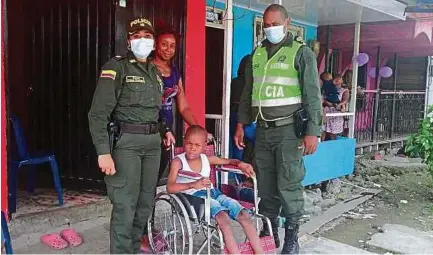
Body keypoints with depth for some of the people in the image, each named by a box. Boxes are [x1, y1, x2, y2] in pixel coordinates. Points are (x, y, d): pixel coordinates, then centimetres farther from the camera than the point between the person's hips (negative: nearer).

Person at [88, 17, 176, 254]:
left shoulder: (154, 71, 16)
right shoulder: (116, 67, -7)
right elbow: (98, 113, -13)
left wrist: (164, 130, 10)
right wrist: (103, 151, -21)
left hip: (153, 142, 7)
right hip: (126, 142, -7)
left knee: (145, 203, 12)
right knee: (125, 205, -8)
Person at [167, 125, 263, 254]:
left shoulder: (207, 159, 17)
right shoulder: (178, 161, 0)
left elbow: (229, 161, 29)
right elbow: (170, 188, -13)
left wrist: (240, 164, 4)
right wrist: (193, 184, -29)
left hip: (213, 192, 6)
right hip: (194, 196, -6)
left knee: (244, 214, -16)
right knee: (222, 216, -35)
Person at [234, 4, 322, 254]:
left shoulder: (301, 52, -2)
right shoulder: (257, 54, 13)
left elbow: (312, 95, -6)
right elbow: (248, 93, 18)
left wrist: (312, 132, -13)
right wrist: (241, 124, 14)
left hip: (289, 130, -5)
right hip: (263, 130, 5)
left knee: (288, 185, -2)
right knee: (266, 184, 11)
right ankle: (269, 231, 24)